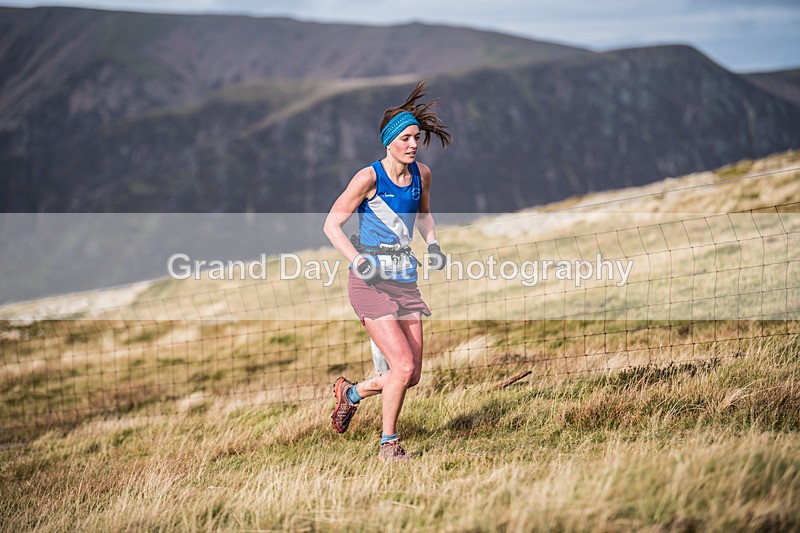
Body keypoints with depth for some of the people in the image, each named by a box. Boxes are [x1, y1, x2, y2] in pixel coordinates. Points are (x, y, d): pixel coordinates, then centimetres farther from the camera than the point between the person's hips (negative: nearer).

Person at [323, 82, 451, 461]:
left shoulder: (421, 174, 6)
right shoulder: (370, 177, -12)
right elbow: (332, 224, -10)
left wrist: (432, 244, 8)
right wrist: (358, 261, -21)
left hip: (405, 279, 6)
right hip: (371, 281, -6)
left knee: (412, 375, 4)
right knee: (403, 366, -15)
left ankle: (350, 393, 31)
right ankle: (388, 444, 3)